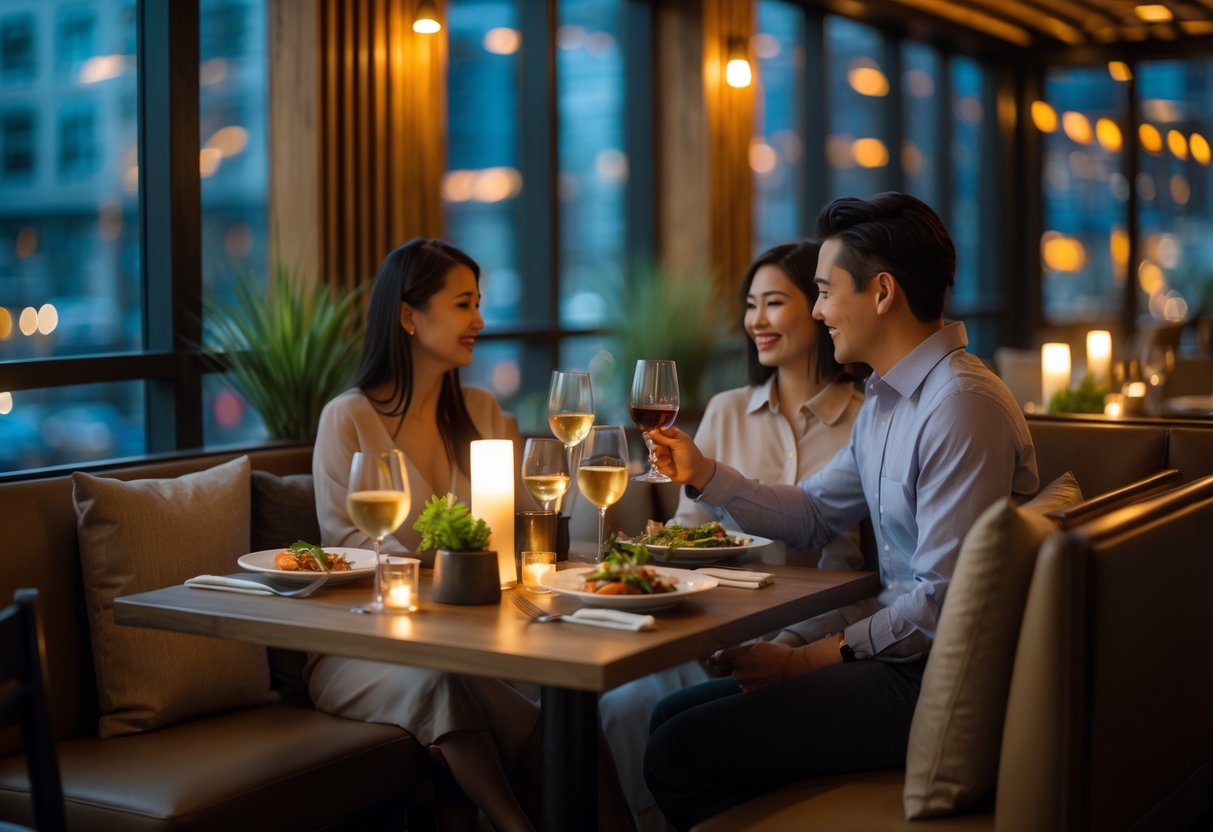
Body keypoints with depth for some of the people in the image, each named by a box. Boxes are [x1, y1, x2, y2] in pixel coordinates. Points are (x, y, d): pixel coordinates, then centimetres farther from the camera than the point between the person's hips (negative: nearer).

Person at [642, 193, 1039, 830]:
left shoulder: (961, 404, -21)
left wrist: (808, 660, -15)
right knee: (673, 716, 11)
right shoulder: (885, 398, 13)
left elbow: (944, 601, -23)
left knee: (678, 755, -14)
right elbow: (815, 515, 23)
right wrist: (703, 475, 13)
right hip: (896, 650, 10)